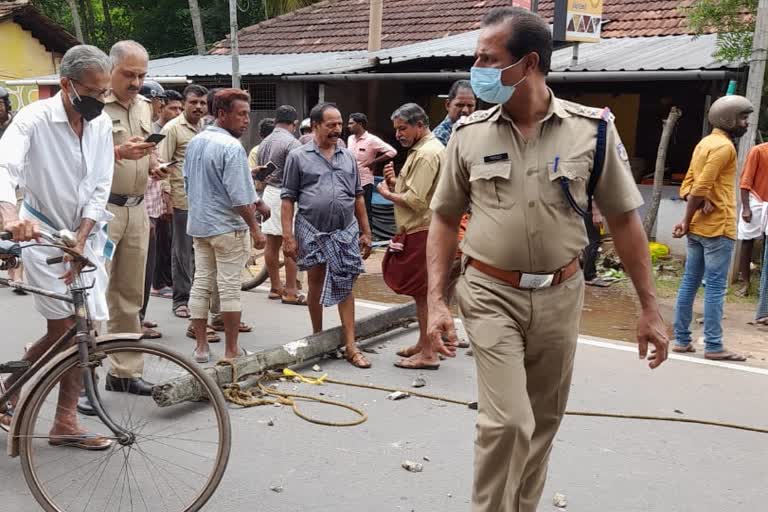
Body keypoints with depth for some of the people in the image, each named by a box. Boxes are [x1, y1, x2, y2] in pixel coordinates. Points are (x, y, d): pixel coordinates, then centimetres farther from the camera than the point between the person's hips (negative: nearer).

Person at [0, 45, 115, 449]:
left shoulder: (101, 123, 1)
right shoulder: (35, 119, -14)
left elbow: (100, 189, -1)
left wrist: (79, 242, -11)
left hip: (86, 235, 5)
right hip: (44, 233, -5)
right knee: (65, 330, -9)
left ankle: (66, 420, 14)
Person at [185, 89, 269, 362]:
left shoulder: (194, 142, 9)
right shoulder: (232, 147, -17)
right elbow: (239, 196, -20)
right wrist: (255, 228, -13)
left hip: (198, 224, 8)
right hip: (227, 227, -8)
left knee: (201, 283, 11)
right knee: (230, 287, -1)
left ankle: (201, 347, 16)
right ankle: (232, 350, 6)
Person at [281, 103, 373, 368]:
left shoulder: (348, 157, 9)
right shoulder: (298, 156, -1)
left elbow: (358, 197, 14)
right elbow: (288, 199, -3)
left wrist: (366, 232, 11)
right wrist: (288, 236, -9)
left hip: (345, 231, 2)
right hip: (312, 231, -2)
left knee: (345, 286, 2)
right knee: (316, 284, 10)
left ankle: (351, 346, 5)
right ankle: (317, 336, 27)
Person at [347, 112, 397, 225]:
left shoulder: (372, 140, -12)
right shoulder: (350, 139, 9)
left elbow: (392, 152, -16)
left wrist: (373, 162, -14)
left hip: (364, 182, -6)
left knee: (366, 211, 1)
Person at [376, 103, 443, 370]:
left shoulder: (427, 153, -16)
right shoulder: (421, 149, 18)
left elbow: (415, 200, -22)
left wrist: (387, 193, -7)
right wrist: (394, 182, 3)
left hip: (422, 231, -11)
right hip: (416, 230, 11)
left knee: (423, 292, -5)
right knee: (422, 292, 16)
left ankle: (428, 354, 1)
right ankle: (423, 345, 27)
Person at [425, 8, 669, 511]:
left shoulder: (592, 129, -6)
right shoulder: (469, 134, -4)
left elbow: (624, 219, 0)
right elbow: (445, 219, 4)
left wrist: (650, 307, 0)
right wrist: (436, 300, -3)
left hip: (560, 296, 2)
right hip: (492, 294, -1)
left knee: (543, 422, 15)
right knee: (506, 422, -10)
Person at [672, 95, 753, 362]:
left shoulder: (704, 143, 16)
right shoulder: (724, 146, -12)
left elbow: (688, 184, 12)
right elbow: (701, 187, -19)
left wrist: (702, 202, -6)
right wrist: (686, 222, -12)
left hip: (699, 226, 9)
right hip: (717, 227, -9)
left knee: (689, 283, 9)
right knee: (715, 287, -4)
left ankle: (681, 339, 14)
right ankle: (713, 346, 0)